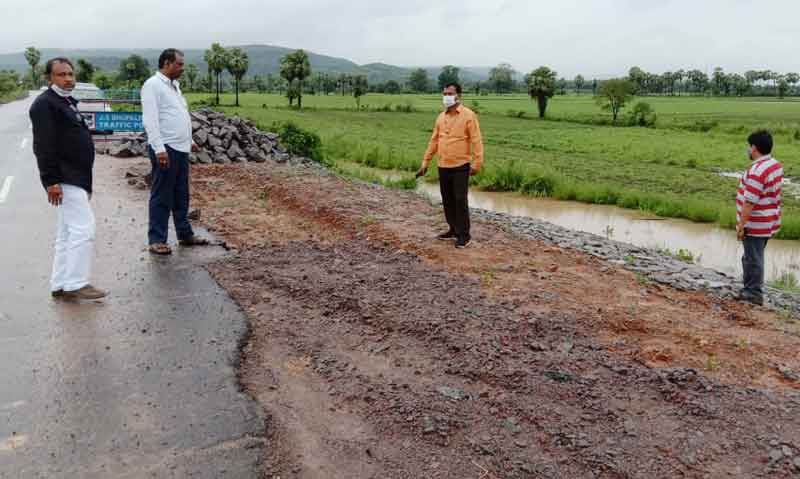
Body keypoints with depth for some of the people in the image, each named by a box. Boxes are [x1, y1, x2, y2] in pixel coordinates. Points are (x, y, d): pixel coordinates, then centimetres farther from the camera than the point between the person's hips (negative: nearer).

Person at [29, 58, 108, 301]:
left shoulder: (67, 102, 20)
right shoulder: (45, 104, -10)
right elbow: (44, 146, -18)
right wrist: (51, 180, -23)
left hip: (76, 178, 10)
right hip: (65, 180, -10)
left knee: (68, 234, 12)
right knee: (84, 229, -13)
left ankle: (60, 286, 18)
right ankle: (75, 284, -7)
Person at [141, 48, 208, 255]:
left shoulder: (174, 85, 18)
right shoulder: (153, 85, -9)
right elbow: (150, 120, -17)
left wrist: (189, 140, 23)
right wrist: (159, 148, -24)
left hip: (181, 148, 9)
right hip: (165, 149, -9)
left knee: (181, 195, 15)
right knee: (162, 197, -3)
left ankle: (185, 234, 24)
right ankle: (157, 240, 3)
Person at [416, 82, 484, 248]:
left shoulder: (468, 115, -7)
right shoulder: (441, 117, 11)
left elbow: (476, 140, -12)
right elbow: (434, 141, 15)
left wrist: (477, 163, -20)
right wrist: (425, 162, 13)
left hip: (460, 167, -6)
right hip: (443, 167, 6)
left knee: (460, 201, -4)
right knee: (447, 201, 12)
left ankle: (464, 235, 5)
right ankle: (453, 230, 26)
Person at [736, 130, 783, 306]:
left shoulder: (756, 171, -25)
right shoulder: (776, 165, 6)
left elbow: (749, 202, -25)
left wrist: (741, 225, -18)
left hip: (755, 225, -9)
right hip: (769, 223, 9)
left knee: (753, 259, 2)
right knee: (752, 257, 20)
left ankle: (754, 294, 12)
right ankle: (750, 289, 32)